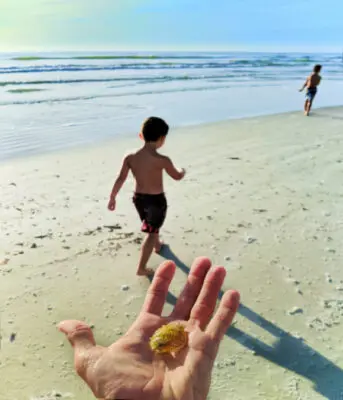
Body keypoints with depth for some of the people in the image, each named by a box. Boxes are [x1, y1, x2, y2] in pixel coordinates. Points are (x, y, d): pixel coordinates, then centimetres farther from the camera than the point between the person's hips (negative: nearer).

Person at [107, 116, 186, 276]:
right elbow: (177, 177, -6)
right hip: (156, 199, -6)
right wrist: (183, 171, 17)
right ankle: (141, 268, 11)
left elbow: (120, 179, -5)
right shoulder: (162, 160, -22)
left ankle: (157, 245, 58)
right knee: (152, 232, 9)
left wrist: (112, 198, 6)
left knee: (152, 225, 31)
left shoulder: (130, 157, -10)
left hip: (138, 198, 6)